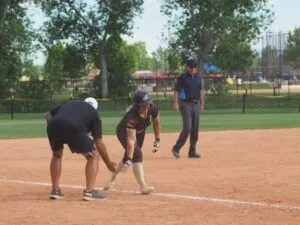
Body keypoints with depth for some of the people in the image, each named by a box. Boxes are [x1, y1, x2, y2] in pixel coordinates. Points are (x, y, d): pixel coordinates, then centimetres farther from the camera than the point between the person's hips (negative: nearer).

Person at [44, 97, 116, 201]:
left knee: (57, 155, 33)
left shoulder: (69, 103, 38)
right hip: (73, 128, -4)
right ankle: (89, 191, 6)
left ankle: (55, 190, 28)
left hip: (53, 125, 4)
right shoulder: (93, 112, 26)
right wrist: (108, 163, 28)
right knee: (93, 156, 14)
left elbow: (48, 114, 25)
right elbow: (99, 142, 21)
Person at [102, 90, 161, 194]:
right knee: (137, 154, -24)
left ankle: (110, 179, 34)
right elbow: (131, 140, -45)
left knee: (128, 157, 15)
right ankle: (143, 187, -26)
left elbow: (156, 122, -4)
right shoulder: (132, 116, -43)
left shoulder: (152, 110, -28)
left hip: (140, 132, 6)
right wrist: (129, 159, -50)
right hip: (124, 131, -6)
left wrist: (157, 141, 0)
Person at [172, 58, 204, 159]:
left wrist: (202, 103, 16)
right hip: (186, 104, -6)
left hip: (196, 104, 6)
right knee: (187, 128, -15)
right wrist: (175, 103, -20)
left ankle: (192, 151, 14)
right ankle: (176, 149, -5)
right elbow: (176, 90, -10)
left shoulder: (198, 77, 11)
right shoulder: (182, 77, -7)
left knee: (195, 129, 7)